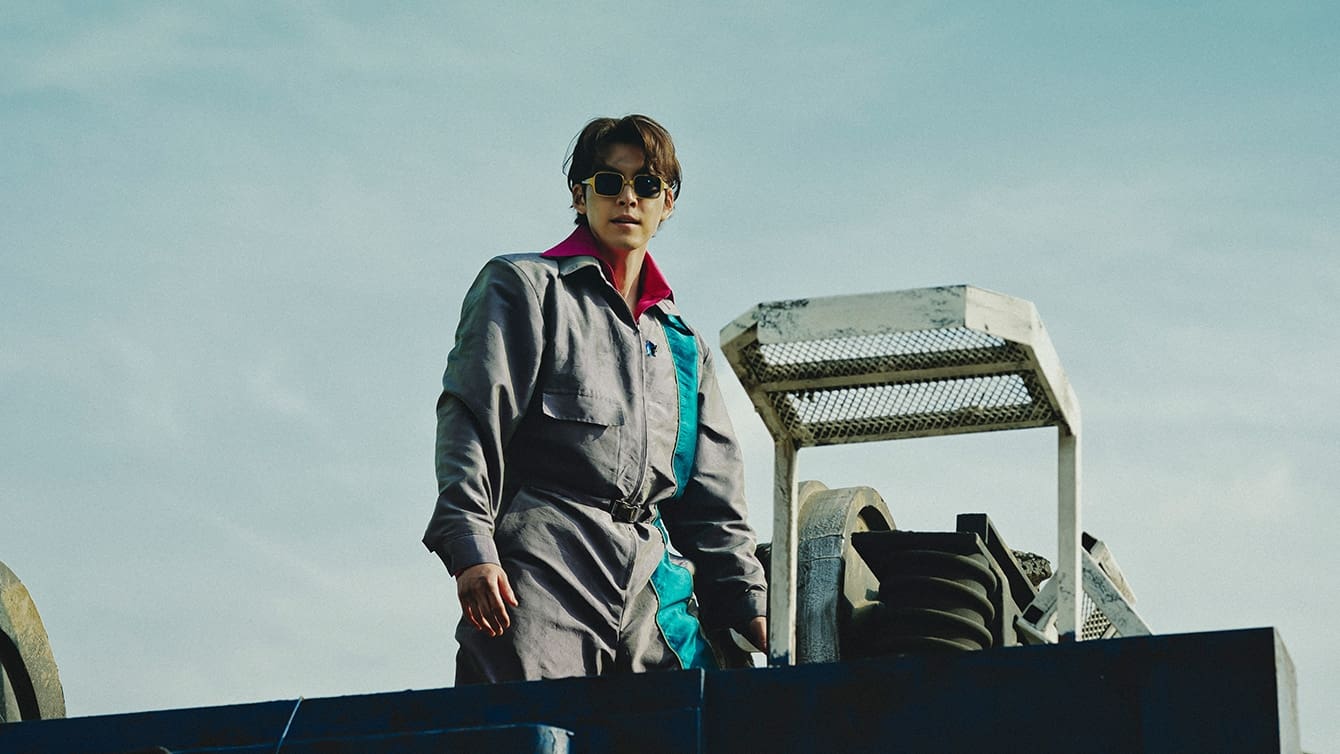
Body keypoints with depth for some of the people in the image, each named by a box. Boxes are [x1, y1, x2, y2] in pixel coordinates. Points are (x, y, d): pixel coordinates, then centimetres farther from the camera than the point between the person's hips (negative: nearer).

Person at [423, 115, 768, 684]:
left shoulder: (684, 347, 27)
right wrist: (470, 548, -15)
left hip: (657, 592, 5)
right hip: (543, 572, -5)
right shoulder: (525, 286, 12)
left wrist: (749, 605, 10)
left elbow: (713, 499, 24)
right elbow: (472, 421, 0)